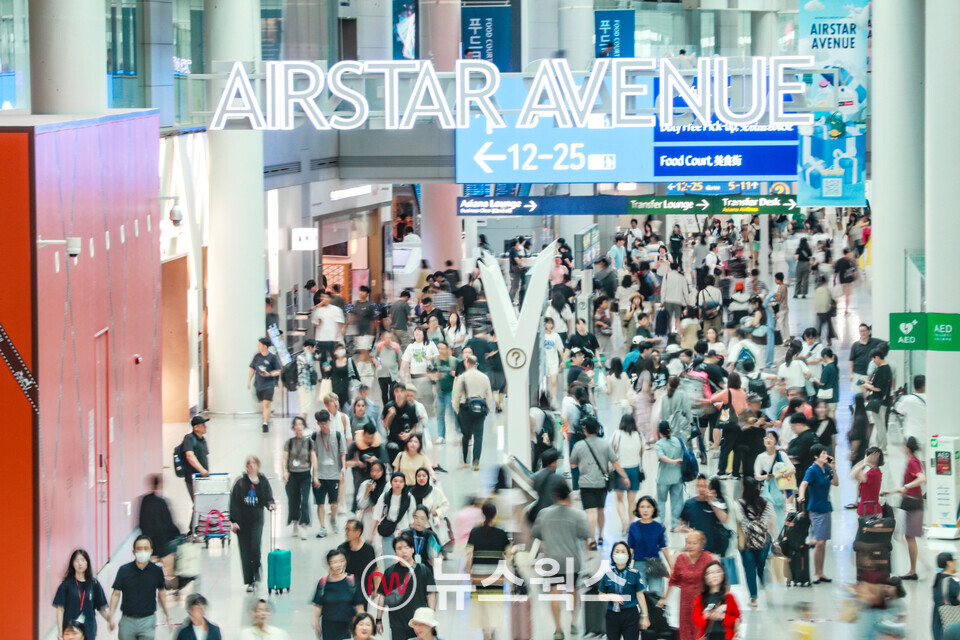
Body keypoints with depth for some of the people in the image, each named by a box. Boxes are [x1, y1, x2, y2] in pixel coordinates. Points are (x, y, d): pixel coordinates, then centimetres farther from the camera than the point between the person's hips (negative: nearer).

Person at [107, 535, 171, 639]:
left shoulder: (156, 571, 0)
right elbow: (116, 594, 2)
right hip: (127, 621, 1)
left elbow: (162, 592, 14)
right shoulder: (124, 570, -2)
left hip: (147, 622, -1)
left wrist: (167, 614, 14)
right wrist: (111, 615, -6)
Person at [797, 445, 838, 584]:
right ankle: (816, 574, -3)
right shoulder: (812, 470, -12)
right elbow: (804, 484, -26)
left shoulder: (825, 469, 10)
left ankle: (821, 573, 15)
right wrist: (801, 495, -46)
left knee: (823, 542, 10)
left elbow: (836, 483, 19)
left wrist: (833, 469, 6)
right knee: (819, 542, -9)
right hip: (816, 509, -7)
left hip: (826, 508, 7)